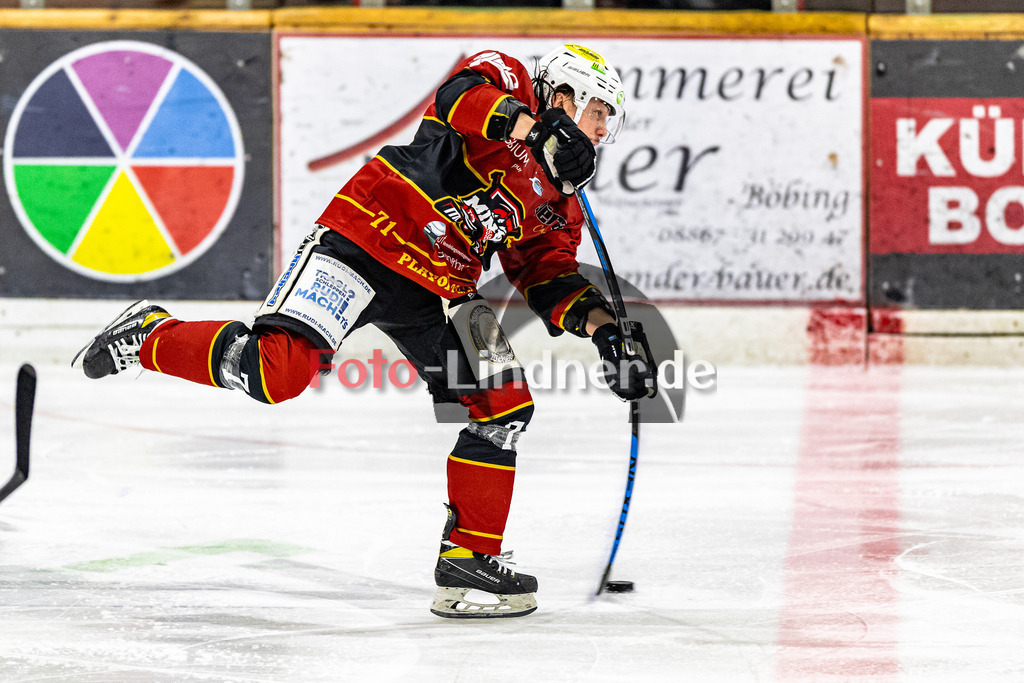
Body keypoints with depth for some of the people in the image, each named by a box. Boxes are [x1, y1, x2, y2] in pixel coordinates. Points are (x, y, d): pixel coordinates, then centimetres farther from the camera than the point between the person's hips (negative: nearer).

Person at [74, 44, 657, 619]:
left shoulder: (559, 207, 21)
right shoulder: (503, 81, 1)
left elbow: (551, 279, 16)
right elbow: (459, 96, -20)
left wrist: (604, 329, 0)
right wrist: (542, 130, -32)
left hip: (438, 291, 8)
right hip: (368, 240, -8)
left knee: (505, 405, -1)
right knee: (277, 372, -23)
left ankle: (471, 557, 7)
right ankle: (149, 336, 0)